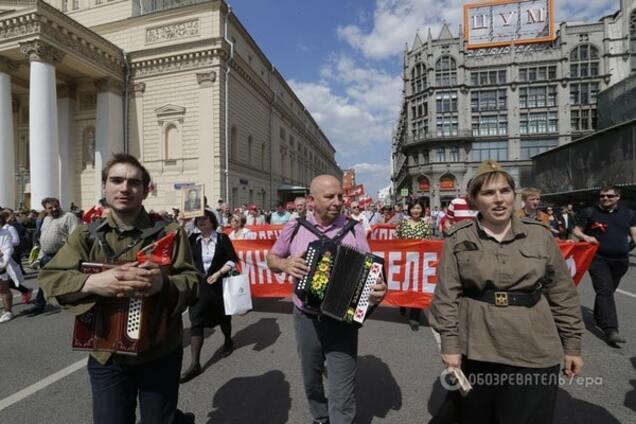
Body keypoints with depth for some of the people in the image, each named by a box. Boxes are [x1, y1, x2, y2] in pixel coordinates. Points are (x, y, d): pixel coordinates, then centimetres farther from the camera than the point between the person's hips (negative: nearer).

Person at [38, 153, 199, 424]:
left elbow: (192, 281, -10)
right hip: (106, 356, 2)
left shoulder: (169, 232, -8)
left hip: (160, 353, -1)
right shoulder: (87, 235, -1)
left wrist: (164, 283, -31)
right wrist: (92, 282, -26)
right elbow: (49, 279, -7)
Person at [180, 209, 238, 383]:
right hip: (199, 285, 2)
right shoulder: (193, 239, 2)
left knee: (223, 316, 17)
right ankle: (195, 363, 3)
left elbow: (232, 260, -7)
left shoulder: (222, 238, -5)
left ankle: (228, 341, 45)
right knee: (196, 321, -3)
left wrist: (218, 273, -16)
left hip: (219, 284, -1)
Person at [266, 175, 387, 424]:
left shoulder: (354, 230, -8)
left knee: (342, 390, 3)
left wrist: (378, 289, -26)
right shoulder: (294, 228, -4)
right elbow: (272, 258, 8)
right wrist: (285, 265, -14)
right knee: (310, 379, 24)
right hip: (306, 318, 3)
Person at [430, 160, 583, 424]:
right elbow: (446, 297, -6)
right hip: (475, 352, -1)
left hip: (534, 353, 1)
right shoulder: (458, 239, -6)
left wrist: (572, 344, 7)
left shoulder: (539, 235, 0)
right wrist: (450, 345, -8)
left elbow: (563, 295, 6)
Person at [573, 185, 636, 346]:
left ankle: (599, 318, 35)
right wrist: (585, 236, -16)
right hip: (598, 259, -4)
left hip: (620, 260, 4)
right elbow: (576, 231, 4)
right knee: (605, 292, -12)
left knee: (607, 291, 16)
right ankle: (610, 330, -16)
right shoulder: (589, 212, 0)